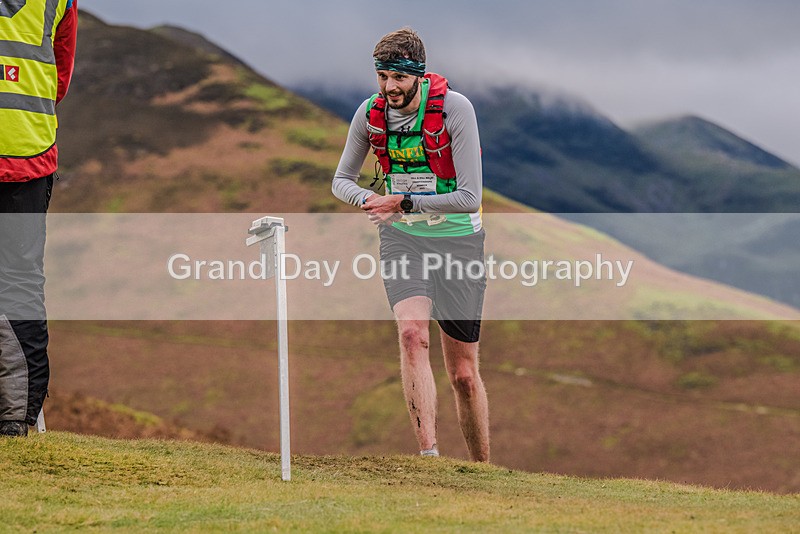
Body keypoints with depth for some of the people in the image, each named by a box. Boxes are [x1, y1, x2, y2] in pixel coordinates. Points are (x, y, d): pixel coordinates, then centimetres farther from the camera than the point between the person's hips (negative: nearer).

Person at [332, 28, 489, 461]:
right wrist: (372, 200, -15)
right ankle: (428, 455, -30)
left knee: (463, 374, 3)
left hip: (457, 239, -2)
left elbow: (470, 197, -21)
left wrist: (404, 202, -24)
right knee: (413, 333, -26)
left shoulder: (455, 108, -19)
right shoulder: (370, 113, -7)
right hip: (401, 237, 2)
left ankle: (483, 471, 22)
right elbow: (341, 180, 7)